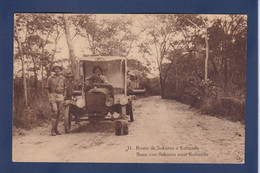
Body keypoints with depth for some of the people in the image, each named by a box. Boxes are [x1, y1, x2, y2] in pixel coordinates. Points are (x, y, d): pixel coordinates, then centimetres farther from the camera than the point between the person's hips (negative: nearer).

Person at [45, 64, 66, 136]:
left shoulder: (63, 78, 12)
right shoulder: (50, 78, 3)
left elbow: (64, 89, 17)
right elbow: (47, 89, 7)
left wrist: (64, 97, 8)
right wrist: (49, 97, -3)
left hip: (60, 96, 4)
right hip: (53, 96, -4)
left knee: (58, 113, 4)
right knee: (55, 112, -14)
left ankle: (56, 129, 13)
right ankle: (52, 130, -11)